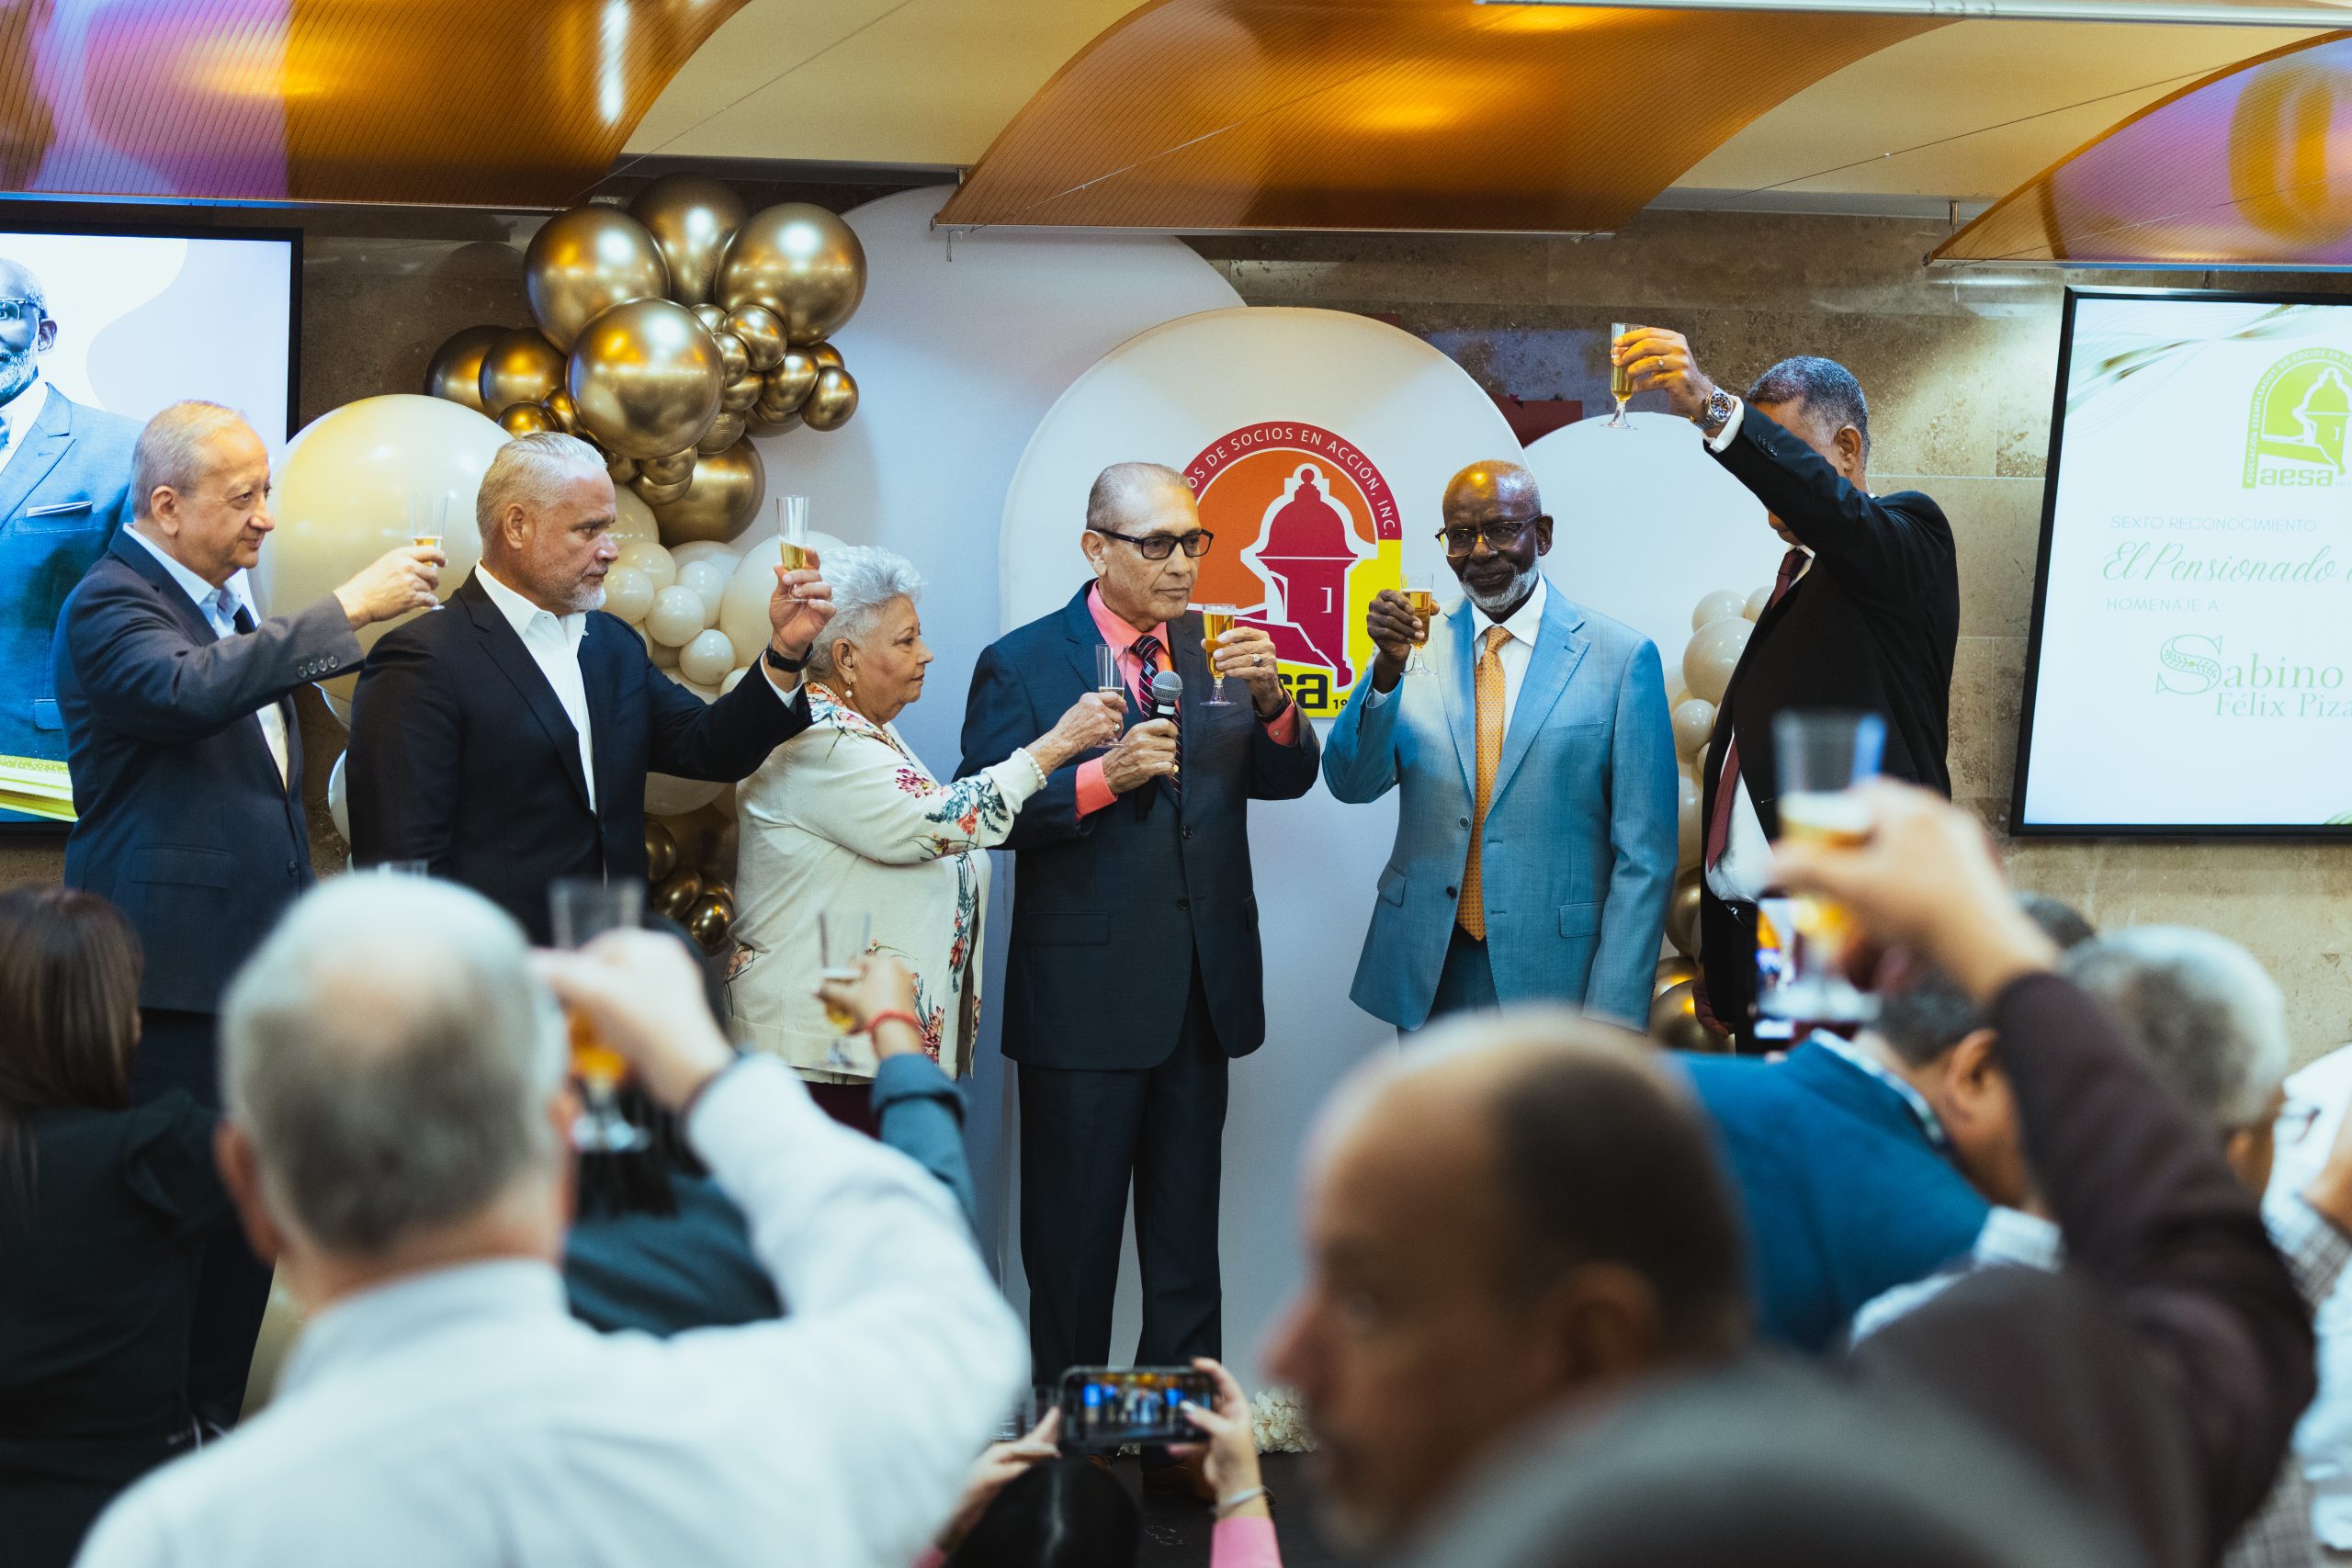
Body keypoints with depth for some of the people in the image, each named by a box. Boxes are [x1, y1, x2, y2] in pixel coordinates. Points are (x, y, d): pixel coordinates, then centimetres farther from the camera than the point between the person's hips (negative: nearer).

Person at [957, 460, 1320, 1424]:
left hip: (1202, 988, 5)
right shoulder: (1022, 664, -5)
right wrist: (1103, 776, -24)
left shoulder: (1216, 651, 9)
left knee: (1187, 1230, 14)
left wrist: (1270, 700, -16)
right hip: (1085, 996, -5)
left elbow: (1287, 777, 4)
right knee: (1073, 1236, 6)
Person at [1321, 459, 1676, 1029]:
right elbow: (1351, 783, -3)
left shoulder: (1622, 656, -5)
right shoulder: (1420, 645, 5)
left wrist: (1614, 1016, -12)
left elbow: (1644, 858, -6)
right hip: (1428, 979, 3)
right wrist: (1387, 669, -19)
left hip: (1555, 980, -3)